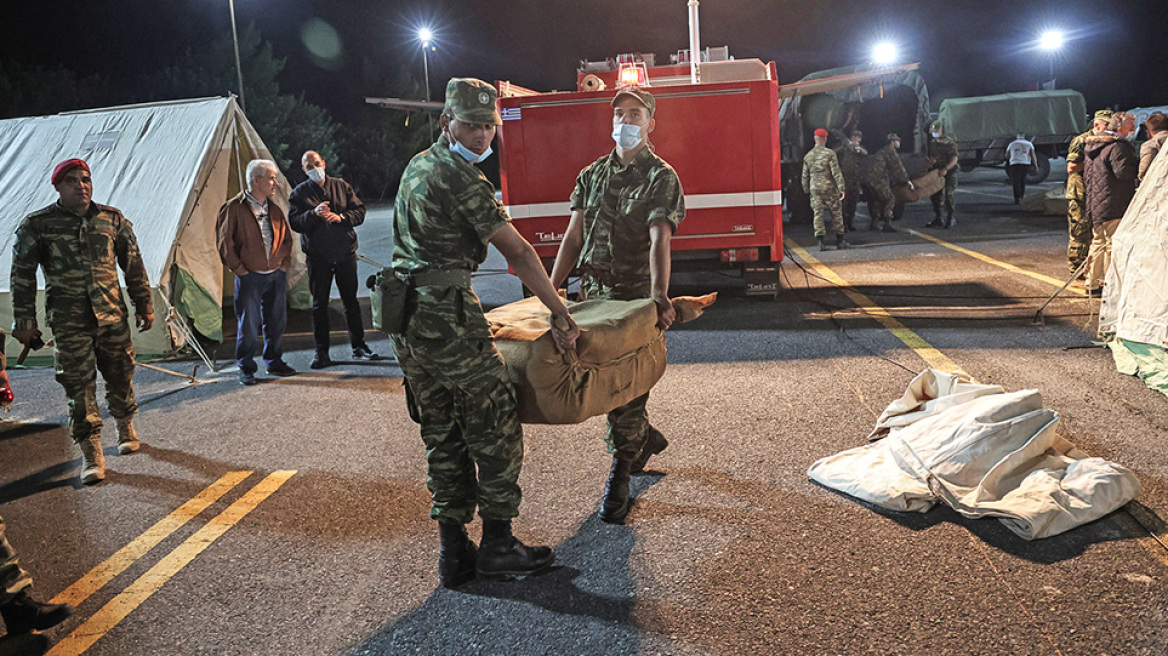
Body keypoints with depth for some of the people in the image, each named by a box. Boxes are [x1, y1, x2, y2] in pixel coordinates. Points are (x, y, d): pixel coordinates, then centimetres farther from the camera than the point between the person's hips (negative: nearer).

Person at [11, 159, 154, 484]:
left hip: (113, 317, 2)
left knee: (121, 377, 12)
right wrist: (24, 321, 1)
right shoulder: (37, 225, -1)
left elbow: (133, 265, 13)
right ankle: (91, 456, 6)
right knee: (80, 387, -1)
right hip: (69, 324, -2)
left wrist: (144, 305, 13)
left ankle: (126, 429, 37)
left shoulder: (113, 219, 6)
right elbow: (22, 276, 3)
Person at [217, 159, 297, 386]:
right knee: (248, 325, 1)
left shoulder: (274, 208, 9)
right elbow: (224, 242, -8)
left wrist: (285, 262, 8)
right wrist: (239, 269, -8)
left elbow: (286, 238, 19)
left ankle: (274, 362, 27)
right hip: (250, 277, -5)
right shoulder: (234, 208, -9)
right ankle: (246, 369, 13)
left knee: (276, 322, 11)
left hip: (276, 275, 5)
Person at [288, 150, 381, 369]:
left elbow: (360, 211, 3)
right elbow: (294, 222, -8)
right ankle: (321, 352, 8)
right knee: (319, 304, 2)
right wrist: (314, 214, -24)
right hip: (318, 258, -1)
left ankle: (359, 347, 18)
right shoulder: (299, 193, 2)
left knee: (351, 301, 8)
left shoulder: (342, 186, 7)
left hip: (345, 254, 1)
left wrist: (341, 217, -15)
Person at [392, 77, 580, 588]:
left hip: (405, 317, 10)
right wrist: (560, 314, -14)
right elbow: (517, 252, -16)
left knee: (442, 435, 12)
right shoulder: (460, 178, -12)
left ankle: (453, 551, 18)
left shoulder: (418, 165, 19)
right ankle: (497, 545, 9)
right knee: (495, 428, 1)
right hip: (446, 315, -10)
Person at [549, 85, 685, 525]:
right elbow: (573, 235, 11)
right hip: (593, 294, 6)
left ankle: (619, 479, 8)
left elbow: (659, 240, -19)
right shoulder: (593, 174, 12)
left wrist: (660, 295, -34)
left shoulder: (661, 177, -4)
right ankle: (647, 437, 38)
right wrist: (551, 288, 2)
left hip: (635, 296, -5)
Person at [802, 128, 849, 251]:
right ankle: (840, 241, 13)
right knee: (836, 213, 8)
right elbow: (836, 172, -12)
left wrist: (806, 190, 20)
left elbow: (805, 176, 10)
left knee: (818, 214, 3)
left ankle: (820, 241, -5)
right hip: (829, 187, -3)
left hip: (815, 188, 3)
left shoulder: (808, 156, 6)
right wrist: (841, 188, -10)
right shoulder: (829, 153, -7)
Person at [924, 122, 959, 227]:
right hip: (937, 172, 7)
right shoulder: (932, 143, 8)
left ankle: (950, 219, 3)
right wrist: (931, 160, 1)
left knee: (949, 196, -6)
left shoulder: (949, 143, -15)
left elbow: (954, 159, -21)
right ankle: (937, 219, 16)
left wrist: (946, 169, -33)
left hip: (949, 172, -7)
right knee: (935, 196, 7)